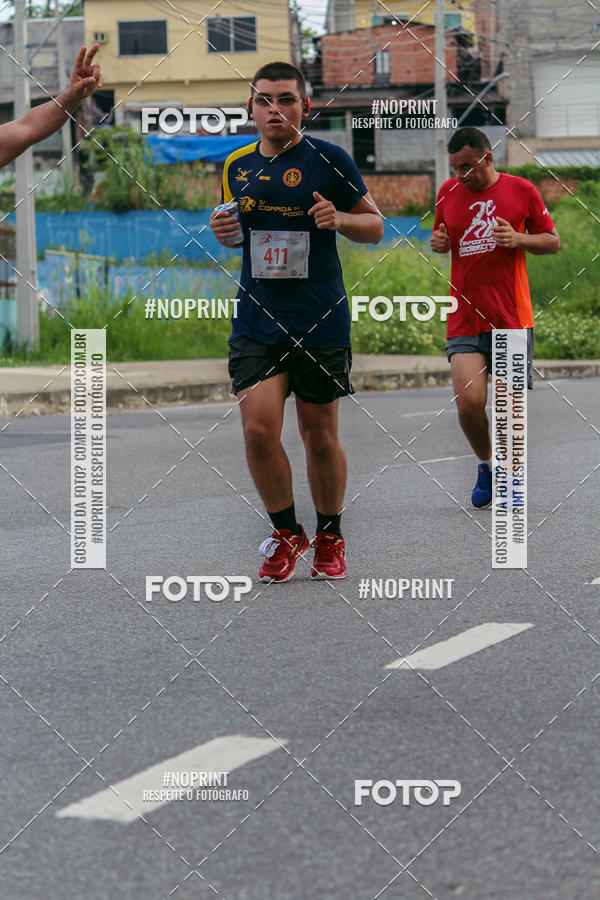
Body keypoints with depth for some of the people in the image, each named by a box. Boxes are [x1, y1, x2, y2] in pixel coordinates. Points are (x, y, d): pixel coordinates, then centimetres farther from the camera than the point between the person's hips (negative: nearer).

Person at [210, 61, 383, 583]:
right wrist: (224, 231, 1)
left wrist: (340, 218, -18)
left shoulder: (329, 159, -4)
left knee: (320, 435, 6)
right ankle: (286, 533, 9)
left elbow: (375, 227, 3)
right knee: (258, 427, -11)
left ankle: (330, 538, 26)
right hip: (257, 320, 3)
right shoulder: (237, 166, 8)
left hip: (322, 323, -2)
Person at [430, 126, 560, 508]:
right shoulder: (448, 193, 8)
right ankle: (486, 463, 15)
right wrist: (439, 243, 0)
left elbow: (553, 241, 7)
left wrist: (519, 239, -12)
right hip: (464, 319, 1)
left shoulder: (521, 190, 1)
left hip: (512, 319, -1)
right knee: (469, 401, -13)